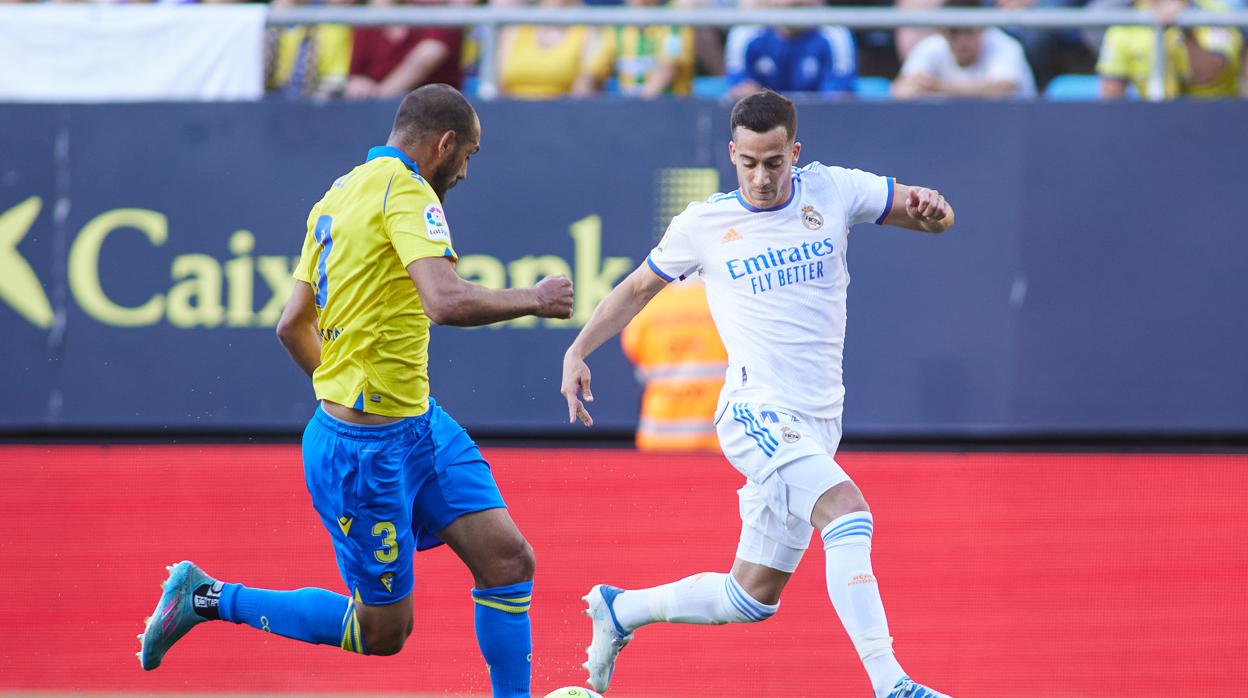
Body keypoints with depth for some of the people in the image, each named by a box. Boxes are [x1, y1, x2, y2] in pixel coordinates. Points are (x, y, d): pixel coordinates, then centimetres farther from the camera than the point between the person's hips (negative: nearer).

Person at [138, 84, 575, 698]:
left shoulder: (341, 194, 12)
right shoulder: (405, 190, -16)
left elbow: (293, 326, 17)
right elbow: (446, 302, -31)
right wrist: (533, 299, -15)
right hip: (365, 450, -10)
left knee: (508, 557, 2)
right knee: (383, 630, 2)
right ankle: (206, 598, 13)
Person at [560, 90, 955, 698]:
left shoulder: (831, 191, 6)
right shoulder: (703, 224, 2)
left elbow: (932, 217, 9)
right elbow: (637, 289, 17)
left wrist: (932, 207, -15)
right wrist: (578, 350, 7)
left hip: (814, 427, 5)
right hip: (756, 412, -5)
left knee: (751, 599, 10)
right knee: (847, 511, -30)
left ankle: (618, 610, 34)